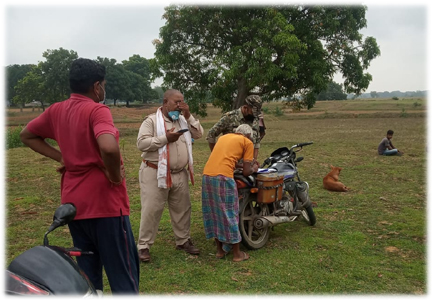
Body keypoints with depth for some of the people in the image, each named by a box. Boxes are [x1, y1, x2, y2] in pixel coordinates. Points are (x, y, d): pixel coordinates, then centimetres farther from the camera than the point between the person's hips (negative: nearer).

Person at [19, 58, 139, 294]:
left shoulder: (56, 110, 6)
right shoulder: (97, 110, -15)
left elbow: (27, 135, 20)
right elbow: (109, 148, -33)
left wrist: (60, 157, 10)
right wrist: (115, 175, -15)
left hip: (74, 202, 7)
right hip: (105, 202, -7)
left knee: (87, 274, 19)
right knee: (123, 275, 3)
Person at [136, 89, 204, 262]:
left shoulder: (183, 120, 12)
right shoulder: (152, 120, -7)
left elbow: (198, 134, 5)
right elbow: (141, 143, -16)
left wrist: (188, 116, -5)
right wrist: (165, 138, -21)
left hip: (179, 174, 6)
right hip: (156, 174, -6)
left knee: (182, 208, 15)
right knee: (151, 210, -2)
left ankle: (183, 240, 31)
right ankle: (143, 246, 9)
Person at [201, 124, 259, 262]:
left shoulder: (223, 137, 27)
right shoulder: (247, 142, 10)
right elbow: (246, 172, 6)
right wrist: (254, 168, 26)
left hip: (206, 175, 6)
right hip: (223, 177, -6)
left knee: (214, 212, 16)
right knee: (230, 215, 5)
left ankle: (220, 250, 28)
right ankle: (237, 254, 16)